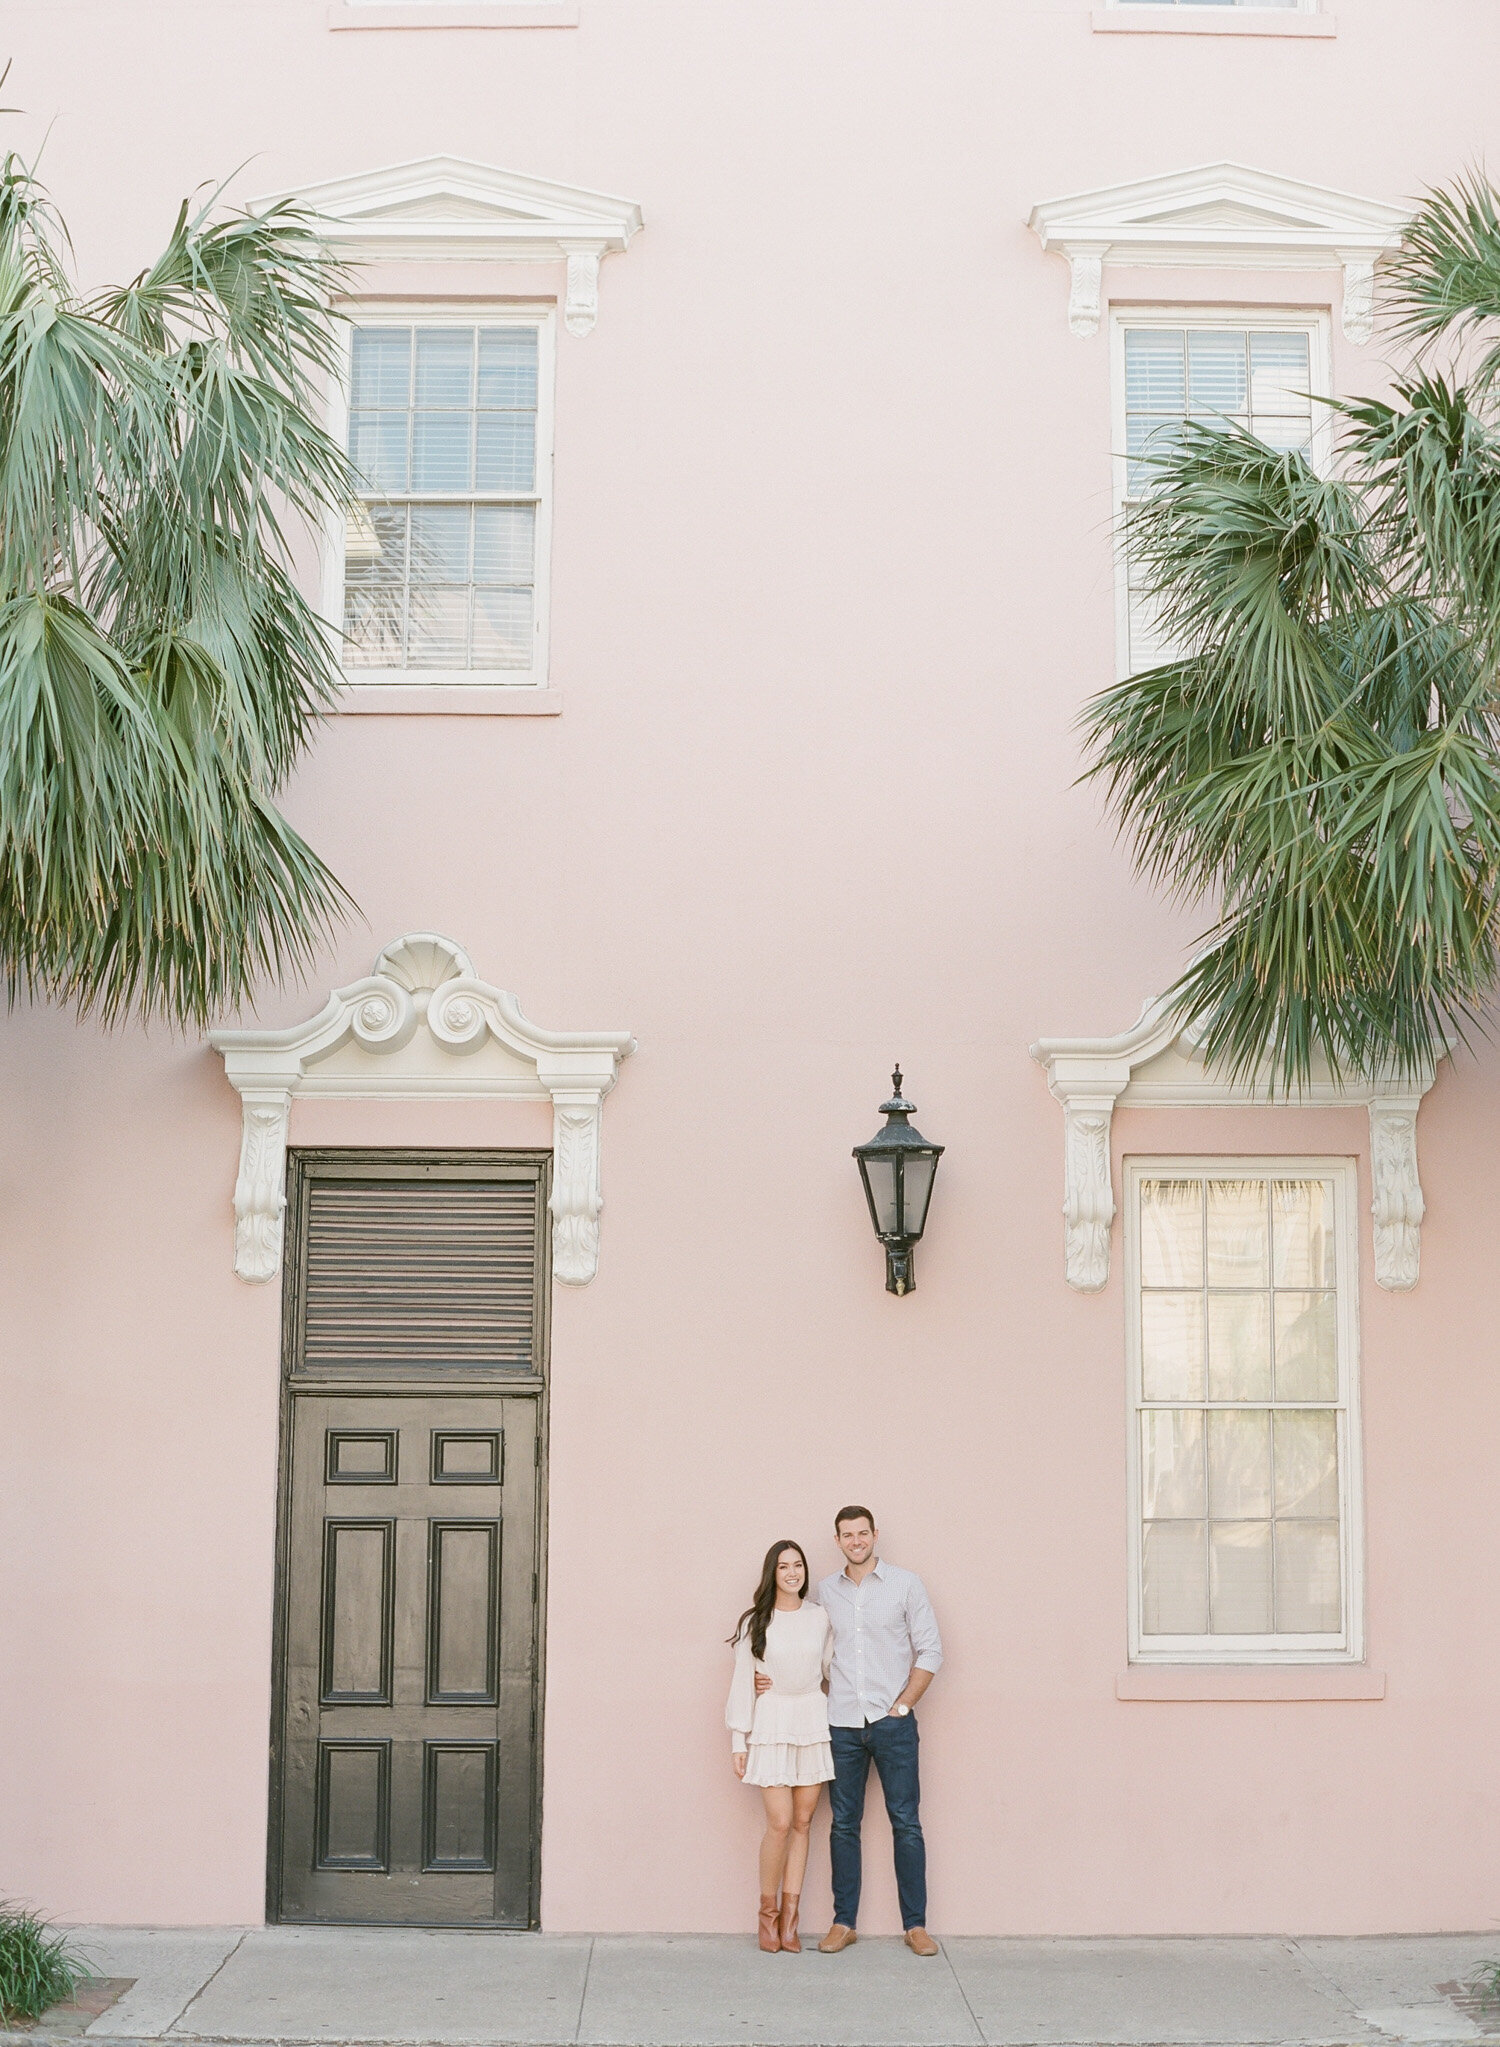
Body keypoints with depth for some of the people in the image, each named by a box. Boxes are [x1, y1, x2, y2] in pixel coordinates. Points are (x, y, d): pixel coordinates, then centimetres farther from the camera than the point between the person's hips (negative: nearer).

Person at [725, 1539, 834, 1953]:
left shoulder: (819, 1618, 6)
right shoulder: (755, 1622, 0)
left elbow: (830, 1671, 15)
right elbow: (742, 1681, 0)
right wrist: (739, 1742, -2)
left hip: (813, 1724, 3)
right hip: (771, 1727, -3)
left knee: (802, 1822, 3)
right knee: (780, 1823, -10)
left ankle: (789, 1919, 9)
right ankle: (767, 1913, 7)